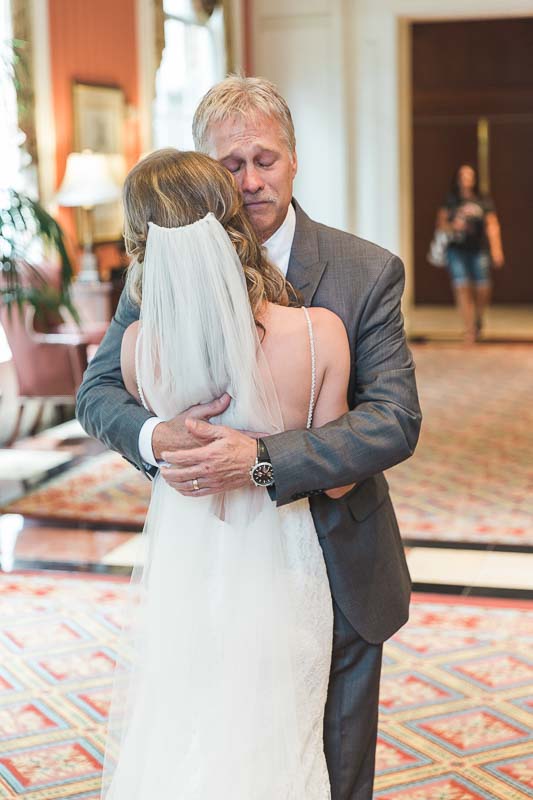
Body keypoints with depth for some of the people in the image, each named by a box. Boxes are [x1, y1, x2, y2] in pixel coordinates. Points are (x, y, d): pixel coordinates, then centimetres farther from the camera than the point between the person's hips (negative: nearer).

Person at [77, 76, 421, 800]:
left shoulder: (367, 271, -11)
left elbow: (396, 420, -17)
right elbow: (99, 391, 0)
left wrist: (261, 458, -30)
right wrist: (155, 437, -23)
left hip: (336, 573, -1)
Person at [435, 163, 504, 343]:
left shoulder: (484, 202, 6)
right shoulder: (450, 201, 6)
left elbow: (492, 226, 2)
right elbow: (441, 224, 7)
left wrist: (496, 249, -8)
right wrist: (452, 226, -14)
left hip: (479, 250, 1)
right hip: (457, 249, -1)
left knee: (483, 290, -1)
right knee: (462, 288, -10)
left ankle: (478, 319, 31)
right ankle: (470, 329, -5)